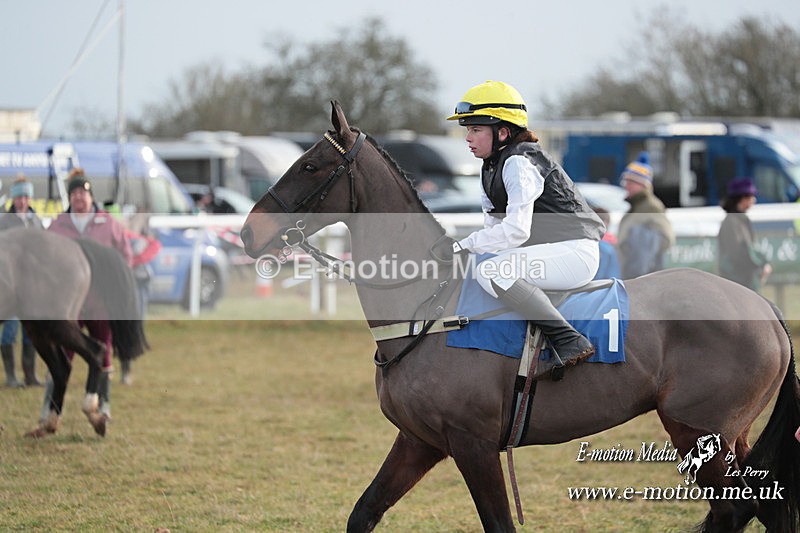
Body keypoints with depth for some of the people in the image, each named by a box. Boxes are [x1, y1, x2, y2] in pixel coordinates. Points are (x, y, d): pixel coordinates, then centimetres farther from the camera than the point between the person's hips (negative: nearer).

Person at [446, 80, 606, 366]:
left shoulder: (518, 163, -17)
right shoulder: (490, 169, 14)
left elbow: (516, 230, -27)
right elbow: (495, 224, 13)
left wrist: (463, 245, -26)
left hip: (575, 251, -11)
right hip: (547, 250, 11)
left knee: (492, 272, -28)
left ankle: (570, 342, -26)